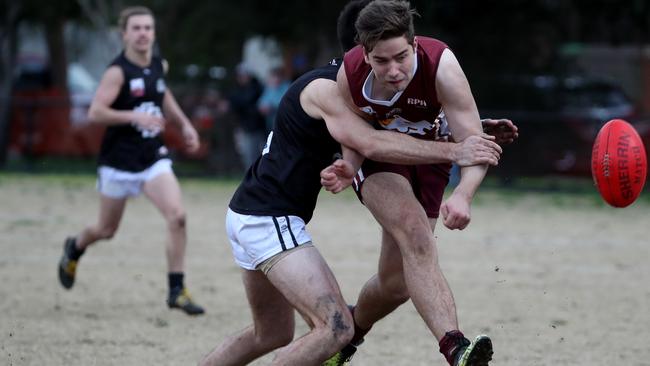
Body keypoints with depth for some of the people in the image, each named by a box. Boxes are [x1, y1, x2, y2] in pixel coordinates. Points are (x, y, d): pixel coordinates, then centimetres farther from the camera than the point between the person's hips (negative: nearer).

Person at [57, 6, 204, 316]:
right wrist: (134, 117, -32)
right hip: (119, 162, -4)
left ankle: (176, 291, -11)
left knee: (177, 217, -18)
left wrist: (184, 124, 15)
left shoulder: (160, 66, 4)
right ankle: (74, 249, 48)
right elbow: (95, 113, -23)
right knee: (106, 230, 12)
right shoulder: (118, 72, -16)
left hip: (154, 159, 4)